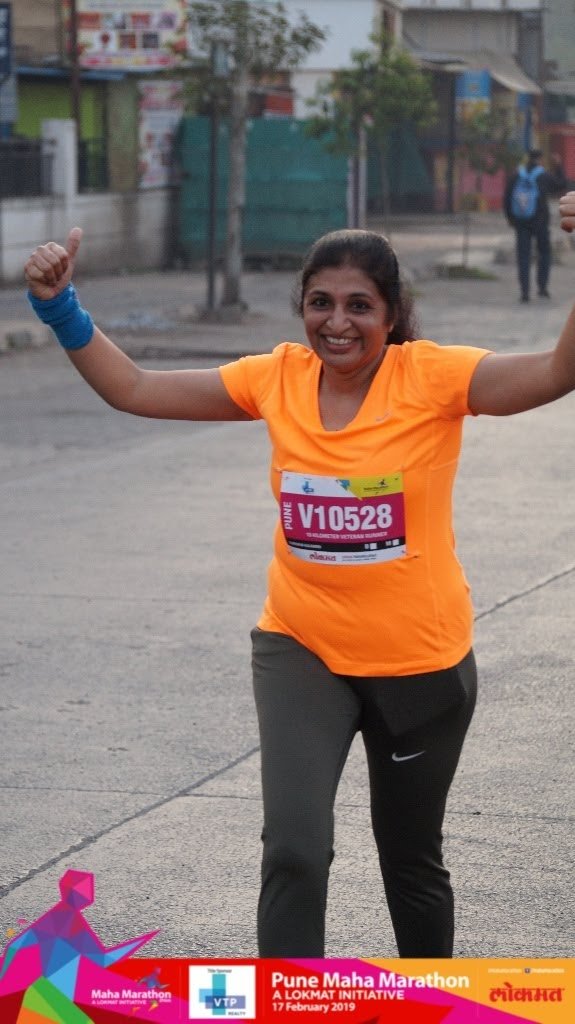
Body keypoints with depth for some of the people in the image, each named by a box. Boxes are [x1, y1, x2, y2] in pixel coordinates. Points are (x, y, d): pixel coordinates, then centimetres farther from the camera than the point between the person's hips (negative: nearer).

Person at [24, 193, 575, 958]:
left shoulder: (432, 377, -15)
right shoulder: (279, 379, -6)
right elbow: (135, 390, 1)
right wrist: (60, 308, -8)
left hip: (419, 661, -1)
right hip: (302, 650, 1)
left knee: (411, 860, 17)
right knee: (294, 850, -17)